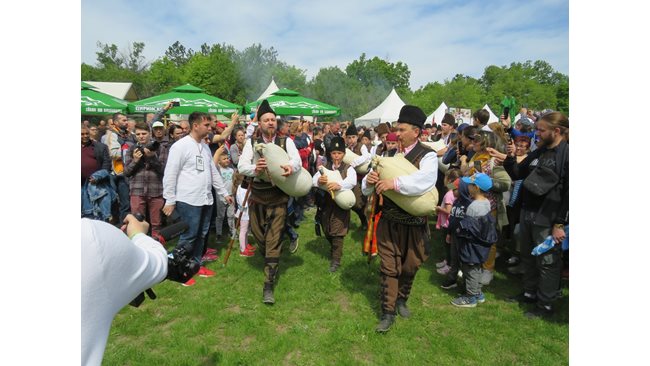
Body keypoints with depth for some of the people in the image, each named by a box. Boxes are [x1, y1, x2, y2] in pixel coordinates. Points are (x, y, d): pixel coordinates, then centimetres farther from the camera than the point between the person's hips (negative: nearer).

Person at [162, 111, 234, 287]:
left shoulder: (205, 146, 14)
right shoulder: (180, 146, -10)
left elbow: (213, 172, 19)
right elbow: (170, 175, -11)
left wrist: (224, 193, 18)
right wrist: (169, 200, -13)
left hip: (206, 200, 7)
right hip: (188, 201, -7)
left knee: (201, 235, 14)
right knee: (188, 236, -1)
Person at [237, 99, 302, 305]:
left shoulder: (286, 141, 0)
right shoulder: (252, 143, 2)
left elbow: (297, 159, -16)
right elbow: (241, 166, -11)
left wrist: (291, 166, -41)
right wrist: (255, 169, -34)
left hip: (278, 197, -2)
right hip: (257, 196, 2)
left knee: (273, 240, -4)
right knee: (259, 236, 14)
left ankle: (268, 286, 2)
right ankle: (271, 264, 45)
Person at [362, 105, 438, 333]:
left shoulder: (427, 155, -10)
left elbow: (425, 181, -32)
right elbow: (371, 186, 1)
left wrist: (394, 183, -36)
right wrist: (369, 180, -22)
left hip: (414, 222, -2)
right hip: (388, 220, 2)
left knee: (410, 265, 16)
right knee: (389, 267, 7)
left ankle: (401, 299, 43)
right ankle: (388, 312, 20)